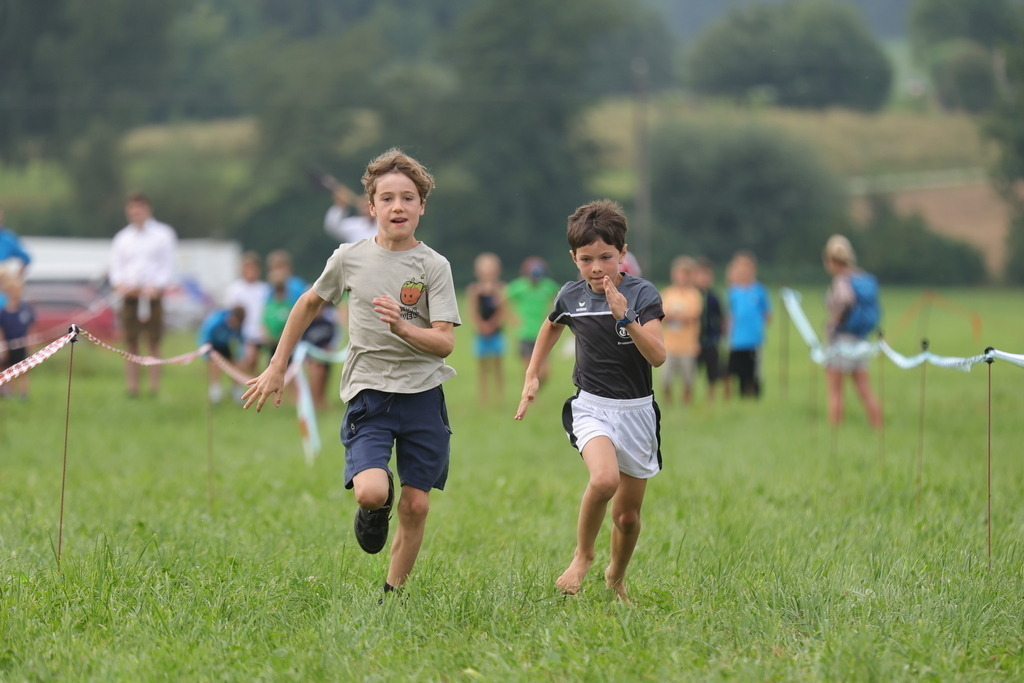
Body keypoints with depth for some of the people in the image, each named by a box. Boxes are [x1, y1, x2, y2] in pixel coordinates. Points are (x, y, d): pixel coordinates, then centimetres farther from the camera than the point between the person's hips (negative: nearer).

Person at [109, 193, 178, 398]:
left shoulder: (162, 234, 4)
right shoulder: (123, 237, 13)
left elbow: (168, 265, 1)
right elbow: (116, 264, 12)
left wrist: (156, 287, -13)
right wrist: (120, 284, -8)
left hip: (153, 294, -3)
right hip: (129, 295, 3)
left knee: (154, 343, -2)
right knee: (131, 344, 0)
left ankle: (154, 387, -2)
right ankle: (132, 387, 1)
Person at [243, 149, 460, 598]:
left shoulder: (433, 266, -4)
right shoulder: (349, 258, 0)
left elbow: (444, 342, -10)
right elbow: (309, 305, 17)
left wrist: (402, 327, -30)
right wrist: (277, 368, 19)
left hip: (422, 394, 0)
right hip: (368, 394, 0)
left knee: (416, 506, 1)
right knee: (370, 491, -22)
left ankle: (392, 593, 19)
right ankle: (376, 509, 15)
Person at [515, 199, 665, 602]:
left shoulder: (642, 295, -9)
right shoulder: (571, 297, 0)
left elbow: (657, 356, -20)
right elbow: (551, 327, 23)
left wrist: (625, 316, -30)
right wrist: (532, 376, 17)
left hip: (636, 410, 0)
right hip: (591, 406, 0)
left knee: (627, 515, 8)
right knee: (604, 479, -30)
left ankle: (616, 577, 37)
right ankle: (582, 554, -6)